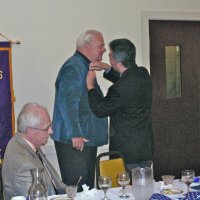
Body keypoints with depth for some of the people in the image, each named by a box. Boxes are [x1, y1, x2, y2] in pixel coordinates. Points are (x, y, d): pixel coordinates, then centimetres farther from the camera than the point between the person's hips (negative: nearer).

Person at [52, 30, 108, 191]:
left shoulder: (86, 67, 18)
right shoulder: (73, 67, -15)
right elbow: (67, 102, -24)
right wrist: (75, 134, -26)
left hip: (88, 140, 11)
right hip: (74, 142, -11)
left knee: (87, 187, 15)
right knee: (76, 190, -6)